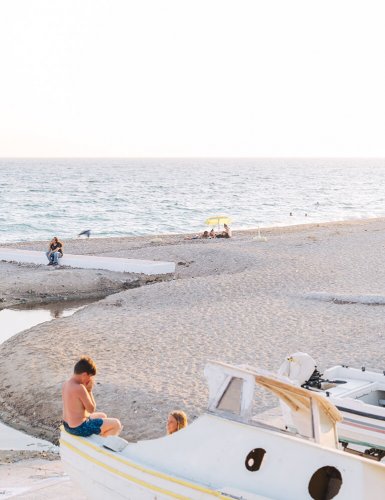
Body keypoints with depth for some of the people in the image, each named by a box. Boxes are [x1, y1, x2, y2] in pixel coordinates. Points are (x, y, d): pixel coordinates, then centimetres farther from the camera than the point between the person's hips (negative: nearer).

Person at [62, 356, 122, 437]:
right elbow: (91, 409, -17)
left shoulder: (66, 384, 0)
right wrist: (89, 390, -11)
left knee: (103, 416, 30)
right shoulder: (79, 388, -27)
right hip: (79, 428, -9)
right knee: (116, 424, 1)